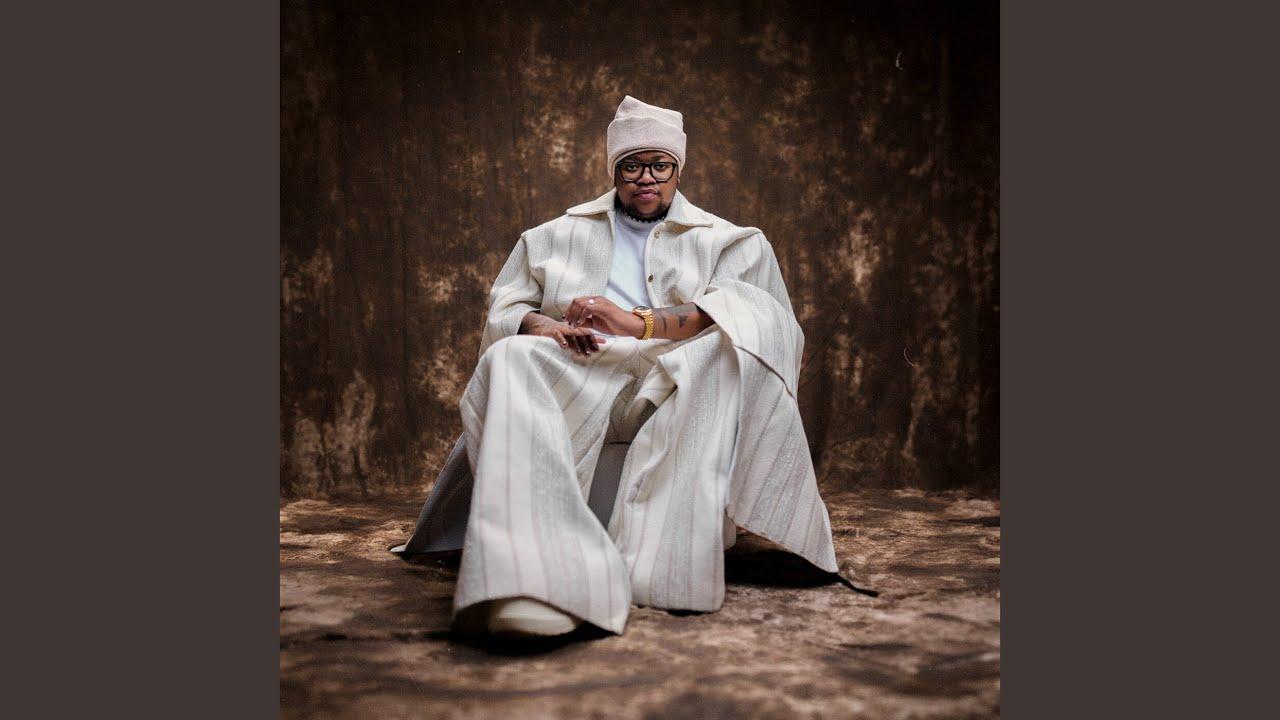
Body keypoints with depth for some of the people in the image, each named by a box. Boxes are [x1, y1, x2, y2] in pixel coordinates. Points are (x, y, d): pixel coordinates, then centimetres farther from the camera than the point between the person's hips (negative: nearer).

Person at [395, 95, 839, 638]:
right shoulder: (557, 236, 26)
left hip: (673, 387, -1)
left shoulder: (722, 240, 19)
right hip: (577, 381, 1)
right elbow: (503, 310, 18)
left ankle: (671, 557, -41)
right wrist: (544, 325, -8)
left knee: (734, 348, -32)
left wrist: (638, 323, -15)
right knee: (510, 362, -31)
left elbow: (743, 307, -2)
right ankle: (532, 575, -51)